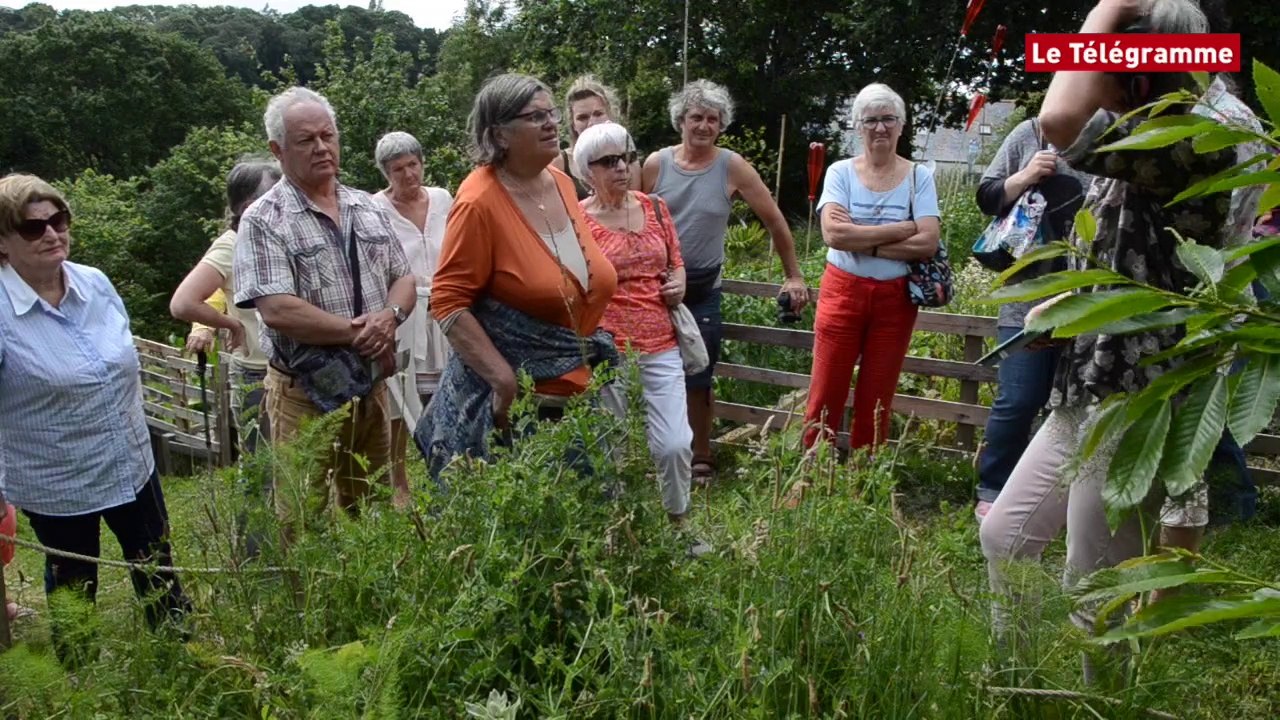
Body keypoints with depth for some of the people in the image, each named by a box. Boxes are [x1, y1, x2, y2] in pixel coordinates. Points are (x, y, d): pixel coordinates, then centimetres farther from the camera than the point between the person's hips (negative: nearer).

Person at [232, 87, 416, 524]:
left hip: (371, 386, 6)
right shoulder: (263, 221, -10)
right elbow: (276, 310, -20)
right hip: (305, 393, -5)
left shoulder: (368, 208, 9)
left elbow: (403, 279, 10)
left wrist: (390, 316, -12)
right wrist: (355, 331, -17)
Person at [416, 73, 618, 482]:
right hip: (513, 399, -7)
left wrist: (594, 353, 16)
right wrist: (505, 381, -24)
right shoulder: (480, 202, -17)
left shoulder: (562, 184, 5)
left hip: (578, 391, 7)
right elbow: (449, 303, -19)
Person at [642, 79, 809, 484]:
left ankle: (701, 458, 20)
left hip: (703, 291, -1)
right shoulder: (656, 164, -3)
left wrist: (794, 277, 1)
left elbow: (775, 222, 0)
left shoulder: (732, 168, -6)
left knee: (698, 378, 6)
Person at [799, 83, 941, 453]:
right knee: (825, 396, 0)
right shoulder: (840, 171, 0)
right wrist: (901, 229, -14)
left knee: (875, 403, 9)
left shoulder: (919, 176, 1)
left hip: (895, 299, 1)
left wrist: (861, 240, -14)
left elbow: (928, 243, -11)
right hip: (843, 292, -1)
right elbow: (834, 234, -16)